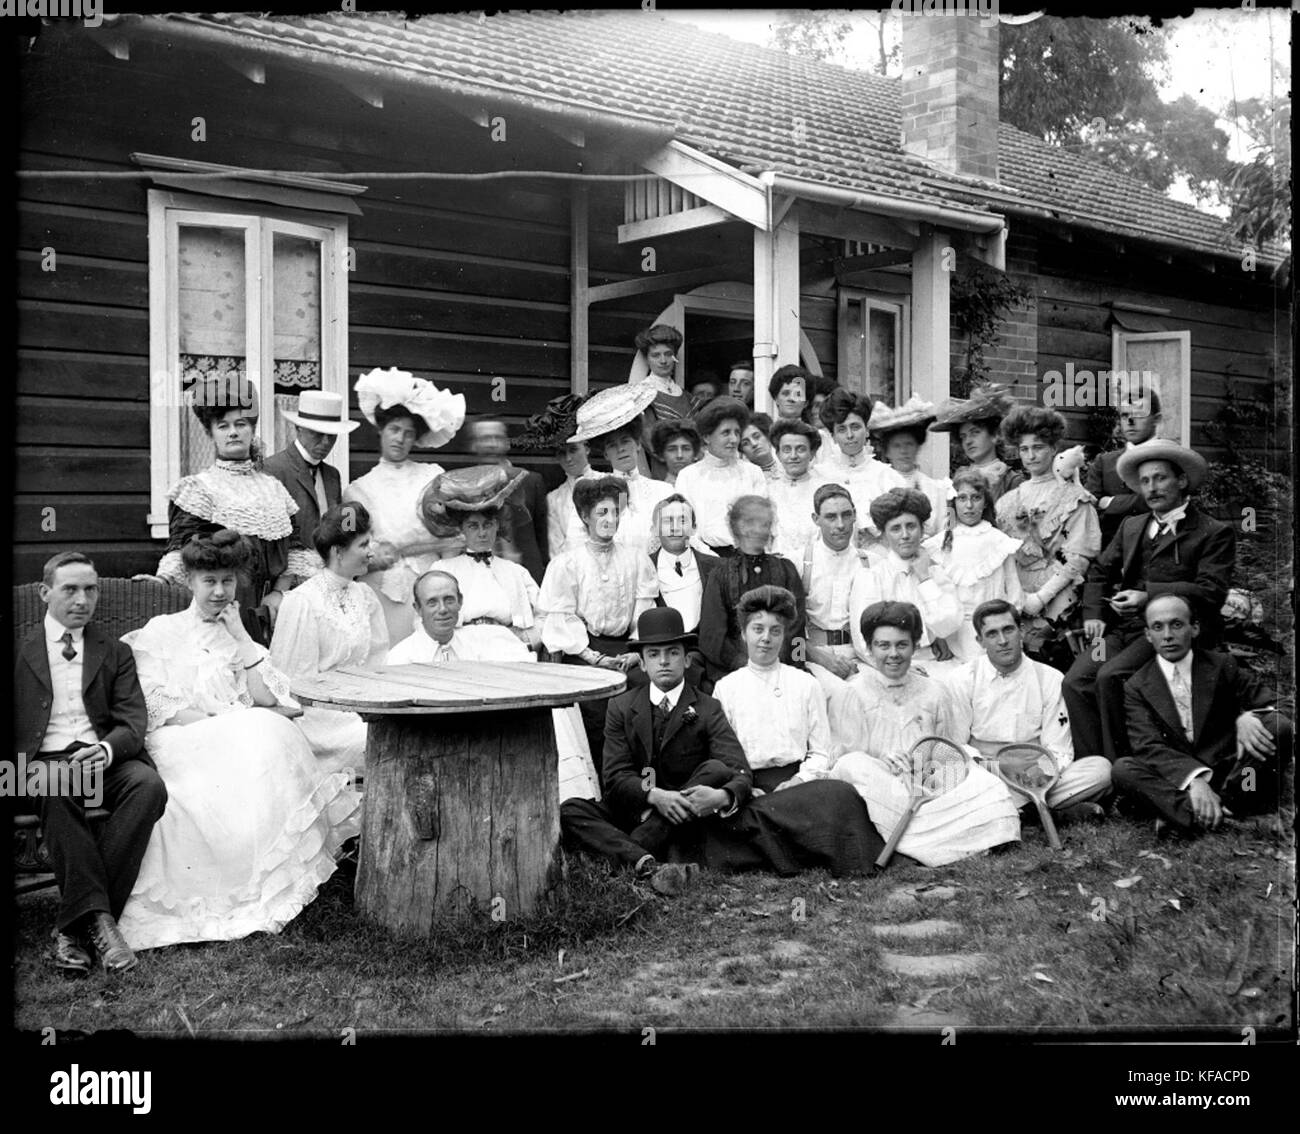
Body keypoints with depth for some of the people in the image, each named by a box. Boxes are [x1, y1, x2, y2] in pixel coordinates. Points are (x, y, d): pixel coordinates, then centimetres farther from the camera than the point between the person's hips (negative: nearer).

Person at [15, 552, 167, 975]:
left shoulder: (116, 653, 20)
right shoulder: (21, 651, 17)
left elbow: (133, 722, 7)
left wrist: (107, 749, -17)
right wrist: (25, 765, -14)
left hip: (104, 758, 2)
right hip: (43, 761, -1)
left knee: (149, 784, -32)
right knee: (56, 785, -37)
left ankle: (73, 925, -31)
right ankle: (97, 918, -37)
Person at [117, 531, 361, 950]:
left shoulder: (238, 636, 24)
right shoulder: (161, 631, 14)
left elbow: (267, 697, 7)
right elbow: (156, 706, 0)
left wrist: (240, 636, 5)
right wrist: (221, 722, -13)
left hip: (243, 739, 3)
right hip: (180, 744, -3)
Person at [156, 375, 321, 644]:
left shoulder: (273, 487, 16)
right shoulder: (199, 487, 2)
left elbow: (293, 548, 13)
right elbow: (181, 548, -7)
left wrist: (279, 592, -1)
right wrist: (157, 584, -23)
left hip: (269, 612, 4)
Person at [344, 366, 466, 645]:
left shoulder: (433, 476, 9)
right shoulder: (359, 490, 8)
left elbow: (451, 540, 4)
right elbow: (369, 556, 1)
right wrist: (425, 546, -7)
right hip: (383, 598, 0)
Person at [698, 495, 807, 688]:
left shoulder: (786, 570, 13)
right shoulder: (722, 574, 7)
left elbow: (795, 624, 6)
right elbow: (712, 636, 2)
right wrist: (745, 663, -10)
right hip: (730, 672, -1)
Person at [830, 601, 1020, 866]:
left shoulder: (933, 693, 15)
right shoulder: (851, 695, 3)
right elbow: (844, 760, -3)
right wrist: (881, 763, -23)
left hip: (931, 790, 2)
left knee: (988, 789, -24)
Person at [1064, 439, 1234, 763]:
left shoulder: (1216, 533, 3)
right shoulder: (1131, 526, 23)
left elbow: (1211, 592, -8)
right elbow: (1099, 573, 25)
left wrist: (1148, 595, -18)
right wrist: (1093, 614, 6)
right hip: (1123, 627, 6)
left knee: (1110, 676, -29)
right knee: (1076, 681, -20)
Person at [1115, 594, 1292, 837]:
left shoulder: (1223, 666, 6)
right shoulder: (1136, 687, 0)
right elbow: (1149, 746, -12)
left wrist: (1247, 716, -26)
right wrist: (1194, 779, -31)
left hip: (1229, 771, 2)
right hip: (1176, 781, -1)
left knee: (1279, 727, -21)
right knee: (1122, 769, -28)